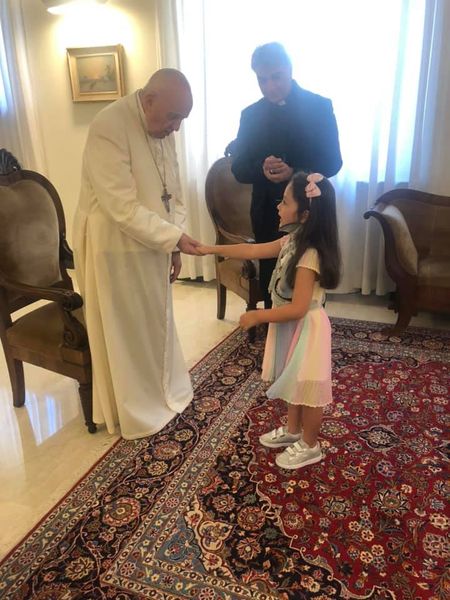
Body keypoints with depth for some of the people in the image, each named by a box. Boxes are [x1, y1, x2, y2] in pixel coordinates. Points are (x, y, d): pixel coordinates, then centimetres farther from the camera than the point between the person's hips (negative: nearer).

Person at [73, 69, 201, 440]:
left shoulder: (161, 129, 3)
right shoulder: (109, 128, -23)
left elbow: (173, 192, 10)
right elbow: (123, 208, -27)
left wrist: (173, 245, 6)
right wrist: (174, 237, -25)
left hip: (152, 244, 8)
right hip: (116, 248, -8)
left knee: (157, 321, 19)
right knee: (127, 332, 7)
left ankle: (164, 392, 38)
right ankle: (137, 410, 25)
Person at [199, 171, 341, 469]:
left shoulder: (309, 256, -29)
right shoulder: (292, 241, 0)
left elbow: (298, 309, -29)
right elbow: (252, 250, 8)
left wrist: (257, 316, -21)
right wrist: (210, 249, 7)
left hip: (305, 330, -9)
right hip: (291, 328, 9)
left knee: (308, 389, 9)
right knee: (294, 384, 24)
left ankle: (310, 445, 28)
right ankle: (292, 431, 43)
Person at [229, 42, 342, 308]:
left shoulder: (320, 106, -2)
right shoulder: (251, 114, 5)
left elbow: (332, 161, -5)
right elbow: (239, 168, 2)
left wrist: (295, 173, -22)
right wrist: (261, 169, -20)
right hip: (267, 215, 2)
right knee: (270, 283, 9)